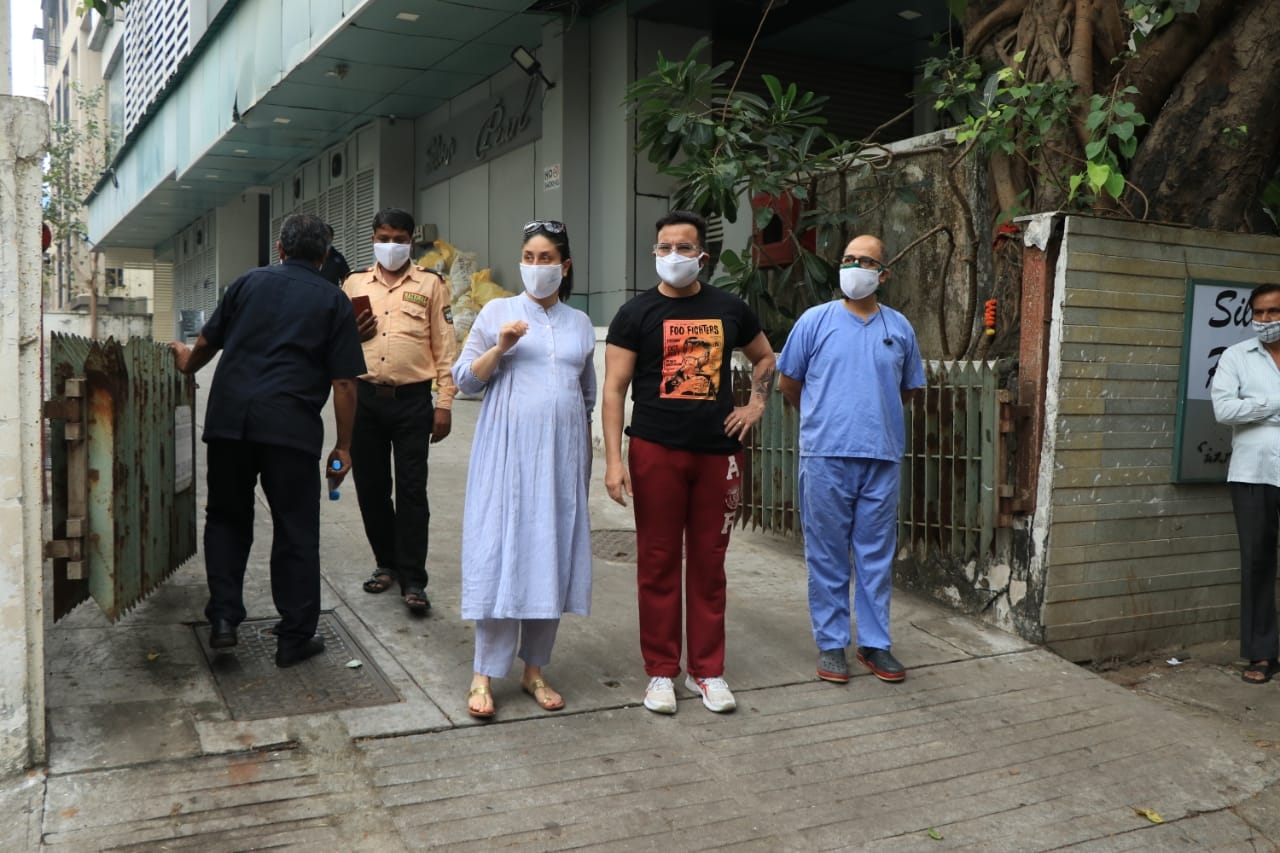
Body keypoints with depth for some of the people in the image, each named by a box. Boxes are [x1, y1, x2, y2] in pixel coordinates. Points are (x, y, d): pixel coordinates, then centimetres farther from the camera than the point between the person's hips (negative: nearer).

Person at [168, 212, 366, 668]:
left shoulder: (248, 283, 13)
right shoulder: (334, 302, 6)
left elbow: (207, 342, 22)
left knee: (227, 519, 19)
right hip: (291, 426, -2)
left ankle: (223, 617, 12)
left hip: (229, 418, 3)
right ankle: (295, 638, 12)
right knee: (296, 532, 6)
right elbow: (343, 383, -1)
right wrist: (343, 447, 6)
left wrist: (187, 362, 45)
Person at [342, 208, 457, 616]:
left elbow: (445, 347, 2)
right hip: (366, 397, 3)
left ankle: (412, 579, 1)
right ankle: (387, 563, 26)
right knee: (371, 487, 10)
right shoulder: (354, 284, 12)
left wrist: (445, 402, -5)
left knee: (411, 490, -3)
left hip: (413, 399, -3)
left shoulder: (430, 285, 5)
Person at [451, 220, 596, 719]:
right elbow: (464, 380, 2)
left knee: (553, 557, 4)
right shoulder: (498, 312, 5)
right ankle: (484, 676, 2)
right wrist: (500, 347, -13)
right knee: (500, 555, -5)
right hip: (507, 453, -3)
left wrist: (586, 460, 17)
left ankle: (534, 670, 16)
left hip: (561, 457, 3)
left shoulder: (580, 324, 13)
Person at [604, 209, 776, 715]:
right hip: (656, 451, -2)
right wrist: (614, 459, -13)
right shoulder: (637, 313, 0)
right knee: (658, 562, 3)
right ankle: (661, 672, 15)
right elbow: (614, 388, -4)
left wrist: (756, 405, 9)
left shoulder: (729, 309, 9)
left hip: (717, 451, 3)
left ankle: (708, 672, 19)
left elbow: (764, 357, 26)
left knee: (708, 563, 8)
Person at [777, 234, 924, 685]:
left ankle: (874, 643, 20)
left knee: (877, 556, 9)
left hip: (882, 458, 2)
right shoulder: (815, 321, 2)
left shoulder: (899, 327, 9)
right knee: (827, 556, 4)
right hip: (826, 457, -2)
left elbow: (909, 388, 21)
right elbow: (787, 384, 8)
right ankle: (831, 644, 14)